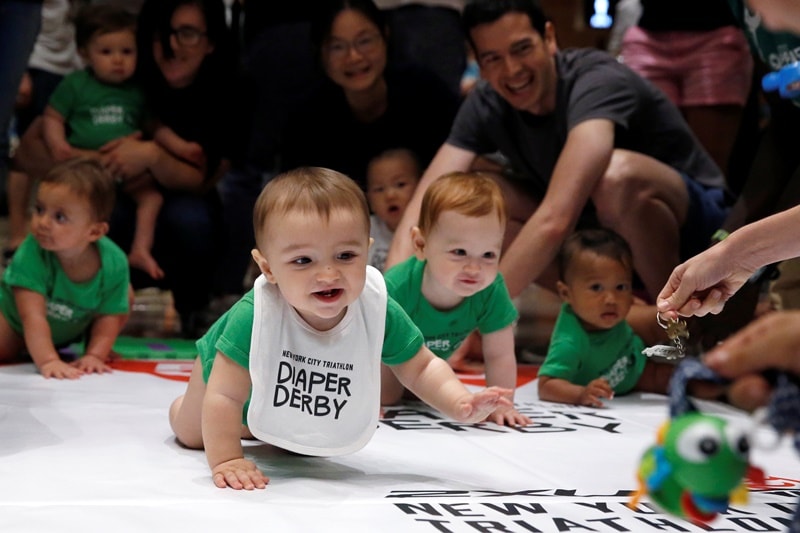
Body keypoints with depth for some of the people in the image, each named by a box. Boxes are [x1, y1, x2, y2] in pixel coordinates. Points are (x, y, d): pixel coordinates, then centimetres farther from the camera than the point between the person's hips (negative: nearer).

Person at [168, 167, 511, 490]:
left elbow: (421, 369, -23)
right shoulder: (255, 314, -47)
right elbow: (223, 397, -40)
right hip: (232, 368, -2)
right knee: (190, 435, 25)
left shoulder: (379, 312, -36)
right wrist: (226, 460, -41)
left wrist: (460, 405, -38)